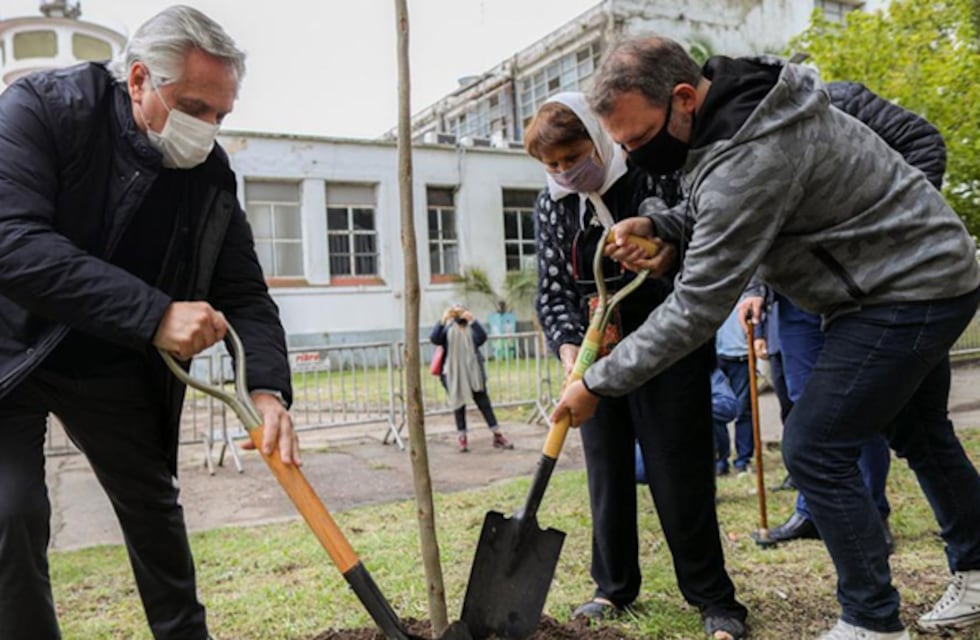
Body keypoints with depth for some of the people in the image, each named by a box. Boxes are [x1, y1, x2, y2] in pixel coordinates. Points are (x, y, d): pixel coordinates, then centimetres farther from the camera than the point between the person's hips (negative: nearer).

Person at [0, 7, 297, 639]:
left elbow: (245, 296, -8)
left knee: (154, 509, 11)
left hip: (115, 367, 4)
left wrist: (268, 388, -25)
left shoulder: (213, 176, -9)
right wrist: (153, 314, -39)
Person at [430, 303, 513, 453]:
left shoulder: (471, 328, 3)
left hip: (473, 372, 1)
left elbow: (481, 338, -16)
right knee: (458, 404, 6)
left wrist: (472, 321, -28)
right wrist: (442, 321, -29)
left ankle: (497, 435, 6)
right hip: (453, 374, 0)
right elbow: (434, 339, -17)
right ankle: (462, 438, 14)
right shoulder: (447, 329, 1)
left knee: (483, 402, 3)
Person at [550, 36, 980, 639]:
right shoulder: (737, 100, -2)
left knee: (815, 449, -9)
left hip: (909, 292, -10)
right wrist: (657, 223, -7)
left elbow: (697, 308, -31)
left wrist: (599, 383, -23)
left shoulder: (747, 157, -33)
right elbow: (724, 210, 13)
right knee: (916, 431, 23)